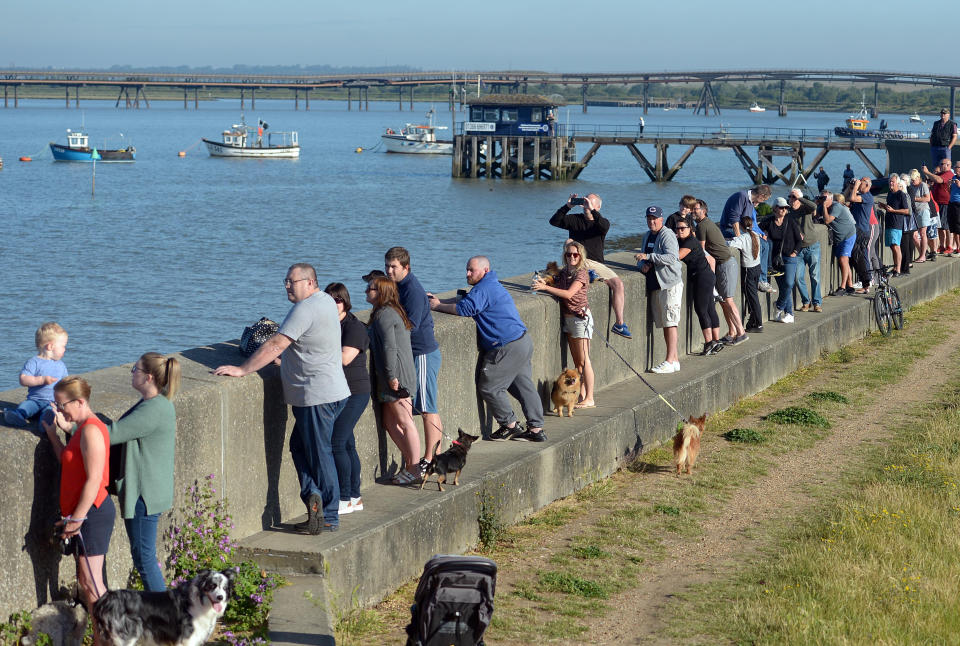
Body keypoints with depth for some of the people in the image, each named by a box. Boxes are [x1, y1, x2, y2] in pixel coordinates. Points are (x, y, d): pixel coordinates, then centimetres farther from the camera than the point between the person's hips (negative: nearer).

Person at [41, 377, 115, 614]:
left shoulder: (91, 430, -18)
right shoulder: (83, 428, 14)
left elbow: (94, 479, -22)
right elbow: (69, 463, 17)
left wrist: (77, 518, -20)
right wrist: (53, 434, 15)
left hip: (92, 513, -11)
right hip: (82, 514, 11)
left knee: (90, 581, -7)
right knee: (84, 579, 14)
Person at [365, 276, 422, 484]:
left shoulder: (384, 315, -13)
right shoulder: (391, 312, 18)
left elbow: (389, 347, -19)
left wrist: (391, 376, -19)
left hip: (396, 376, -10)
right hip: (392, 376, 10)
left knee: (405, 422, -4)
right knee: (390, 423, 13)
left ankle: (414, 469, 1)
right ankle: (409, 462, 18)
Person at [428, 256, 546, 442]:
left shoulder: (484, 289, -15)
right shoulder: (491, 285, 19)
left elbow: (464, 308, -23)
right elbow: (463, 299, 25)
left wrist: (438, 306, -10)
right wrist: (439, 300, 15)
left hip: (508, 348, -11)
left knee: (488, 387, 0)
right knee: (524, 386, 13)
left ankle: (510, 425, 10)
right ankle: (536, 429, 14)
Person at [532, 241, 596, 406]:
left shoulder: (581, 274, -14)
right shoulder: (564, 272, 11)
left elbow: (568, 294, -24)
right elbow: (557, 287, 10)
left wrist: (545, 287, -26)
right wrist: (544, 283, -10)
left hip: (580, 317, -8)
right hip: (568, 317, 8)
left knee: (583, 360, -7)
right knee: (576, 360, 12)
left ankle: (589, 399, -5)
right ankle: (581, 395, 18)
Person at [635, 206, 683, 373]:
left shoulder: (667, 235, -9)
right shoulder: (647, 236, 18)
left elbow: (672, 257, -22)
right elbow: (642, 258, 24)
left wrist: (648, 257, -24)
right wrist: (643, 264, 0)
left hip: (669, 285, -8)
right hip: (654, 286, 9)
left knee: (670, 322, -10)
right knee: (664, 324, 9)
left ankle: (670, 361, -12)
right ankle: (674, 359, 14)